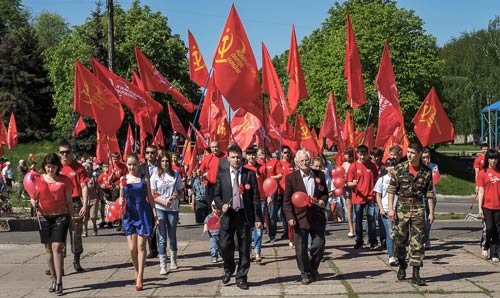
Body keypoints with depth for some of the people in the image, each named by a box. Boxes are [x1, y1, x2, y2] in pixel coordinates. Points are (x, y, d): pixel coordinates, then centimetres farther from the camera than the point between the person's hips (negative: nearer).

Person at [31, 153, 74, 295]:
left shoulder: (64, 180, 1)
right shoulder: (38, 180, 4)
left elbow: (69, 201, 5)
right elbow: (34, 198, 10)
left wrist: (72, 218, 5)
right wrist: (34, 203, -13)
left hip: (61, 216, -2)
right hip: (44, 217, 2)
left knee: (57, 248, -10)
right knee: (49, 249, 7)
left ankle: (59, 282, -11)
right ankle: (54, 280, 17)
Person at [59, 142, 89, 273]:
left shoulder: (78, 167, 0)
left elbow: (84, 187, -1)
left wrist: (84, 205, -9)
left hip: (75, 203, -1)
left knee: (77, 233, 6)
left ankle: (76, 262, 19)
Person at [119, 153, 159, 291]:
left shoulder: (144, 178, 0)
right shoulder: (123, 179, 4)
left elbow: (150, 197, 4)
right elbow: (122, 197, 9)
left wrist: (155, 214, 0)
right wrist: (120, 201, -14)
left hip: (144, 213, -2)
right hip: (129, 214, 2)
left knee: (141, 247, -2)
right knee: (132, 248, 1)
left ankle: (139, 279, 1)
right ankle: (137, 272, 26)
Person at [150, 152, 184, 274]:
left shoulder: (175, 175, 5)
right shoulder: (155, 176, 2)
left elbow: (181, 194, 9)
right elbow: (152, 196, -1)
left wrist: (176, 197, -13)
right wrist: (164, 202, -14)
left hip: (173, 209, 2)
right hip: (160, 209, -1)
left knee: (172, 236, 12)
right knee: (162, 238, -5)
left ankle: (173, 260, 32)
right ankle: (163, 265, -4)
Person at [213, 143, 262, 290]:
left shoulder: (250, 174, 2)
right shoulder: (221, 175, 5)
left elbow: (255, 197, 1)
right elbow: (217, 195, 9)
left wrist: (258, 217, -4)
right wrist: (221, 205, -12)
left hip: (245, 215, 0)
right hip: (228, 215, 0)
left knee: (244, 248, 4)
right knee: (225, 245, -6)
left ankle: (241, 278, 18)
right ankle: (229, 269, 24)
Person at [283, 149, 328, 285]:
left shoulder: (320, 175, 6)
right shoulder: (291, 178, -2)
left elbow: (325, 192, 16)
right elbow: (287, 200, -1)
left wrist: (323, 200, -6)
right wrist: (290, 217, -9)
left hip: (317, 217, 2)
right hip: (300, 218, -2)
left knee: (319, 245, 5)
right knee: (301, 249, 3)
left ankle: (313, 268, 29)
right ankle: (305, 274, 18)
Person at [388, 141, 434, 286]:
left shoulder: (426, 172, 0)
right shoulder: (399, 169, -3)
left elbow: (429, 193, 4)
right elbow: (391, 190, -3)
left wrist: (431, 212, 2)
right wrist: (391, 208, -10)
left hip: (418, 208, 0)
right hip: (402, 206, 0)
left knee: (417, 242, -2)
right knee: (399, 239, 4)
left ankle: (416, 274, 2)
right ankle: (402, 266, 30)